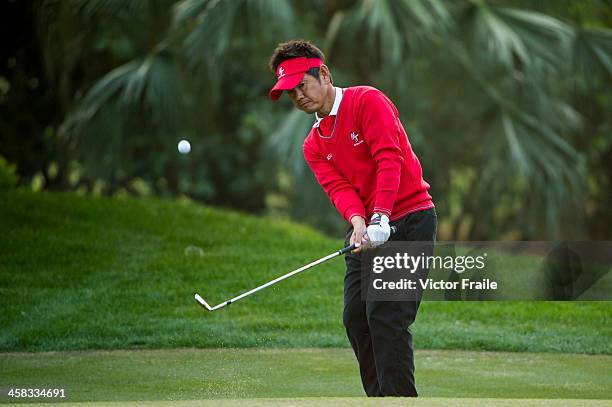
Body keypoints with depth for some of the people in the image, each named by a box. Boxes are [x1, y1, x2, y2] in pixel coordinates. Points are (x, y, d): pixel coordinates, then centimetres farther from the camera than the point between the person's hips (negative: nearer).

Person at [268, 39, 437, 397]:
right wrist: (358, 221, -24)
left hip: (410, 218, -8)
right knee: (355, 316, 3)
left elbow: (389, 159, -19)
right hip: (366, 231, 8)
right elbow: (338, 186, -3)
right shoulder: (314, 145, 13)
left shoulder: (367, 101, -8)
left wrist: (380, 217, -30)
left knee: (386, 316, -15)